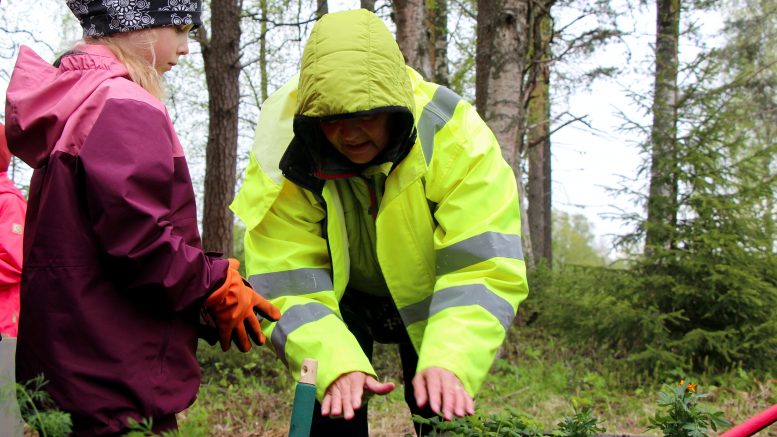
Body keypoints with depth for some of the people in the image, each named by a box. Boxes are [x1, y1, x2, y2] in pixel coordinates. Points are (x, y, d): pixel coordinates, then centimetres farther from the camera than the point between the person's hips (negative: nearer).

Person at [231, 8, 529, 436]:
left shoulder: (454, 138, -32)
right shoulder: (283, 158, -28)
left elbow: (484, 270, -35)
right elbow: (286, 283, -30)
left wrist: (450, 362, -50)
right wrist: (337, 365, -46)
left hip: (427, 299, 0)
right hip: (340, 298, 1)